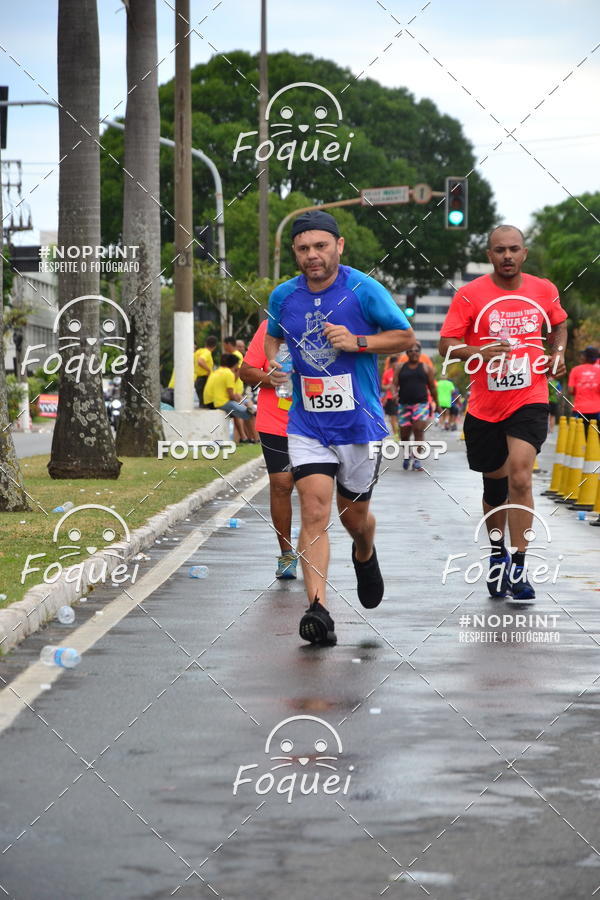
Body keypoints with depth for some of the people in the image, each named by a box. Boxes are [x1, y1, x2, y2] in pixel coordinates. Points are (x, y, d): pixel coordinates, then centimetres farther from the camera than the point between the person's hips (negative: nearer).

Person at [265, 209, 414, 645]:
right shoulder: (284, 296, 1)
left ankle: (365, 557, 49)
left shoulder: (364, 290, -10)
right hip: (307, 425, 1)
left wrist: (357, 342, -16)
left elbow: (406, 337, -1)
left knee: (355, 516, 13)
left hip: (359, 424, -1)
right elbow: (273, 335, 20)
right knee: (315, 514, -14)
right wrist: (274, 363, -2)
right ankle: (318, 609, -19)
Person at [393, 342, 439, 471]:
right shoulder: (400, 367, 10)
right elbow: (394, 384, 3)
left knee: (418, 432, -12)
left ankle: (417, 460, -10)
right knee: (404, 434, 6)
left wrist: (436, 404, 13)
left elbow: (432, 387, 12)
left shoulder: (426, 368, 8)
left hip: (421, 404, -1)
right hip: (404, 405, 1)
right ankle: (407, 455, 33)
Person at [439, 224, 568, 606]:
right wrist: (477, 353, -26)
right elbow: (447, 345, -7)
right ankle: (498, 556, 37)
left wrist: (558, 353, 4)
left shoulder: (544, 291, 3)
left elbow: (559, 325, 23)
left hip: (529, 400, 0)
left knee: (519, 478, -17)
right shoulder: (470, 295, -5)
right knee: (494, 484, 13)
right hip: (485, 406, 1)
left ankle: (518, 570, -12)